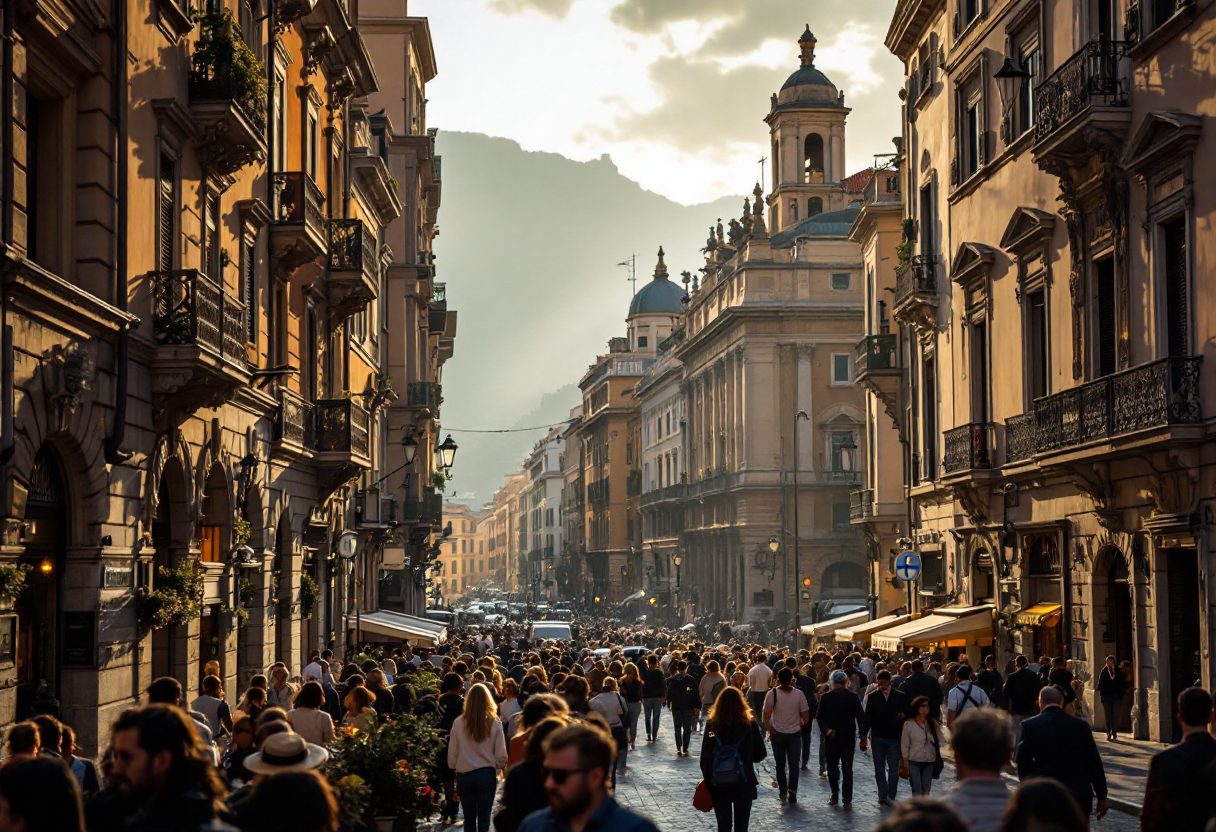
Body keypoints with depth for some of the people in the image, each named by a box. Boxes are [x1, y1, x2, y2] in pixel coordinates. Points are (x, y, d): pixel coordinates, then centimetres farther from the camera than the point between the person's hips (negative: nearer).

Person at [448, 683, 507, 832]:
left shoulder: (458, 723, -7)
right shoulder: (494, 723, -9)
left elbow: (452, 753, -2)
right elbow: (501, 754, -6)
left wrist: (454, 769, 16)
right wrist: (499, 767, 14)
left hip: (464, 775, 1)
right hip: (487, 774, -1)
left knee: (469, 819, 13)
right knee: (484, 818, 5)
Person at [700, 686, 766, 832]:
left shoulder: (711, 725, -7)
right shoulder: (750, 724, -7)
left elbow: (705, 757, -7)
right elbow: (760, 755, -3)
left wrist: (708, 781, 4)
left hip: (719, 785, 0)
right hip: (744, 783, 0)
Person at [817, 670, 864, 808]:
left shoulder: (825, 697, -4)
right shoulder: (853, 697, -3)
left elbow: (820, 717, -8)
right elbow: (860, 717, -4)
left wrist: (825, 730, -5)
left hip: (831, 738, 0)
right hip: (848, 738, 1)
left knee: (832, 766, 16)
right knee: (847, 768, 3)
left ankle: (835, 793, 13)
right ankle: (847, 800, 0)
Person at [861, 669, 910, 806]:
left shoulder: (900, 696, 0)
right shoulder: (872, 697, 2)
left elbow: (908, 712, 7)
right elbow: (867, 717, 2)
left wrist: (903, 716, -16)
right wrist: (864, 736, -2)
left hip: (894, 738, -1)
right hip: (877, 738, 1)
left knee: (894, 769, -3)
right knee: (880, 769, 6)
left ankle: (890, 795, 3)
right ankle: (883, 795, 12)